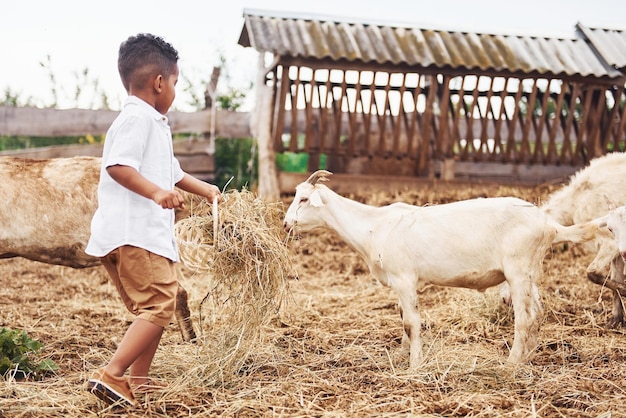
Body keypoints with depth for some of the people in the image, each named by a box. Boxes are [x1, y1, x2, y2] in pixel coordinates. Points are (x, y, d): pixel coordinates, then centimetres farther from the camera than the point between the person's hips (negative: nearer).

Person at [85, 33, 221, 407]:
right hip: (133, 233, -11)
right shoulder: (137, 119, -11)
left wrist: (204, 188, 38)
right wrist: (156, 192, -34)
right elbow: (118, 165, -25)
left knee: (157, 307, 17)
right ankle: (111, 375, -15)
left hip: (148, 233, 11)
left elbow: (171, 172, 35)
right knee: (158, 307, -14)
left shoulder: (154, 123, 23)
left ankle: (138, 380, 24)